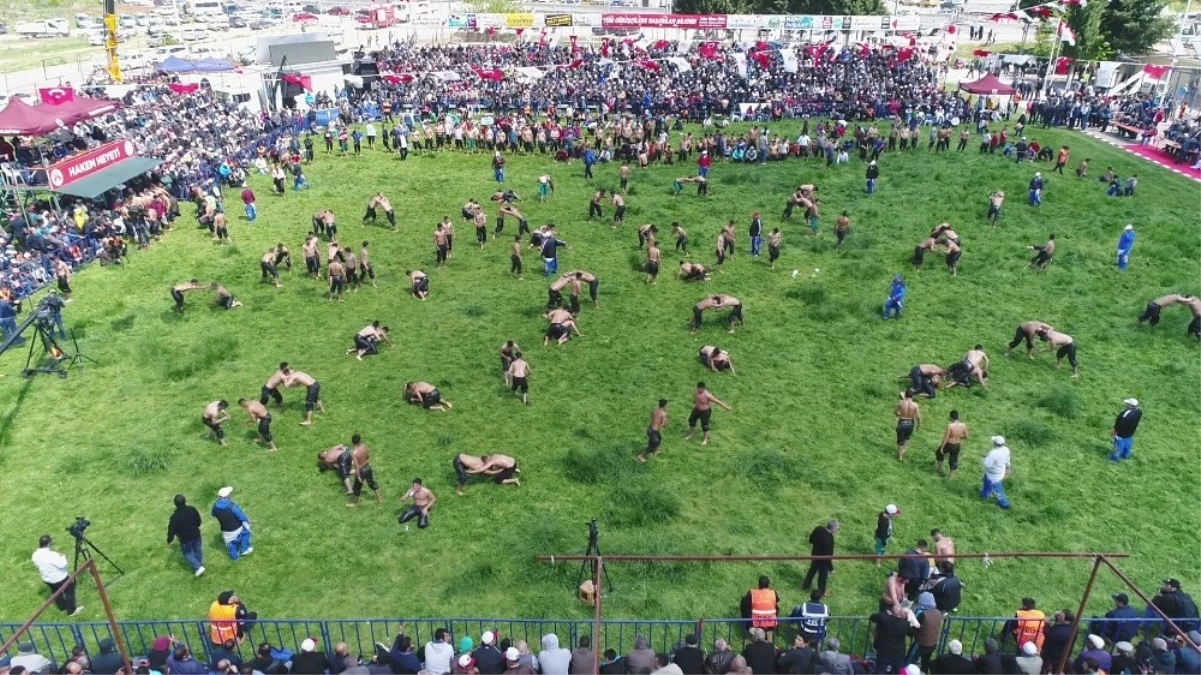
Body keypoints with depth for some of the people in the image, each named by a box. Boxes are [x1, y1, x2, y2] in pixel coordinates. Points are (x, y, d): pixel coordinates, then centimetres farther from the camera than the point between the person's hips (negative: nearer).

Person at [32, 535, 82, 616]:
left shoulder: (35, 555, -13)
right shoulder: (51, 555, -36)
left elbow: (37, 565, 6)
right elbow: (62, 564, -29)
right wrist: (62, 556, -12)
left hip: (47, 579, 7)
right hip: (59, 578, -7)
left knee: (55, 592, 28)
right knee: (69, 591, 13)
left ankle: (62, 607, 48)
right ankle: (71, 611, 20)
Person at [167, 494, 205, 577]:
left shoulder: (175, 516, -28)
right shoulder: (192, 509, -16)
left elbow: (171, 530, -19)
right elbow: (199, 521, -1)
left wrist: (169, 540, -2)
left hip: (185, 539, -4)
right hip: (196, 535, 4)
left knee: (187, 553, 20)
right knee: (197, 551, 24)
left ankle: (198, 567, 13)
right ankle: (199, 566, 43)